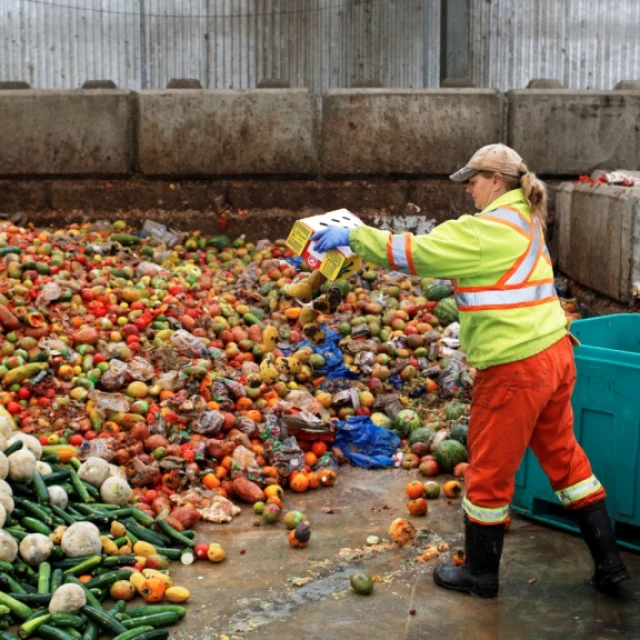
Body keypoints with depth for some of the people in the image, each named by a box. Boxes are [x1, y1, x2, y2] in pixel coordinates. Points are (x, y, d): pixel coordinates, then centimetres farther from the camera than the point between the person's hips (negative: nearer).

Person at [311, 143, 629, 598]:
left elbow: (415, 252, -16)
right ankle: (608, 561, 26)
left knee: (490, 470, 7)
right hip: (553, 355, 9)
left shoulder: (488, 229, -15)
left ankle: (480, 574, 23)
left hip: (516, 368, -9)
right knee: (563, 455, 19)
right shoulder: (523, 222, 14)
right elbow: (446, 255, 21)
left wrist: (352, 236, -9)